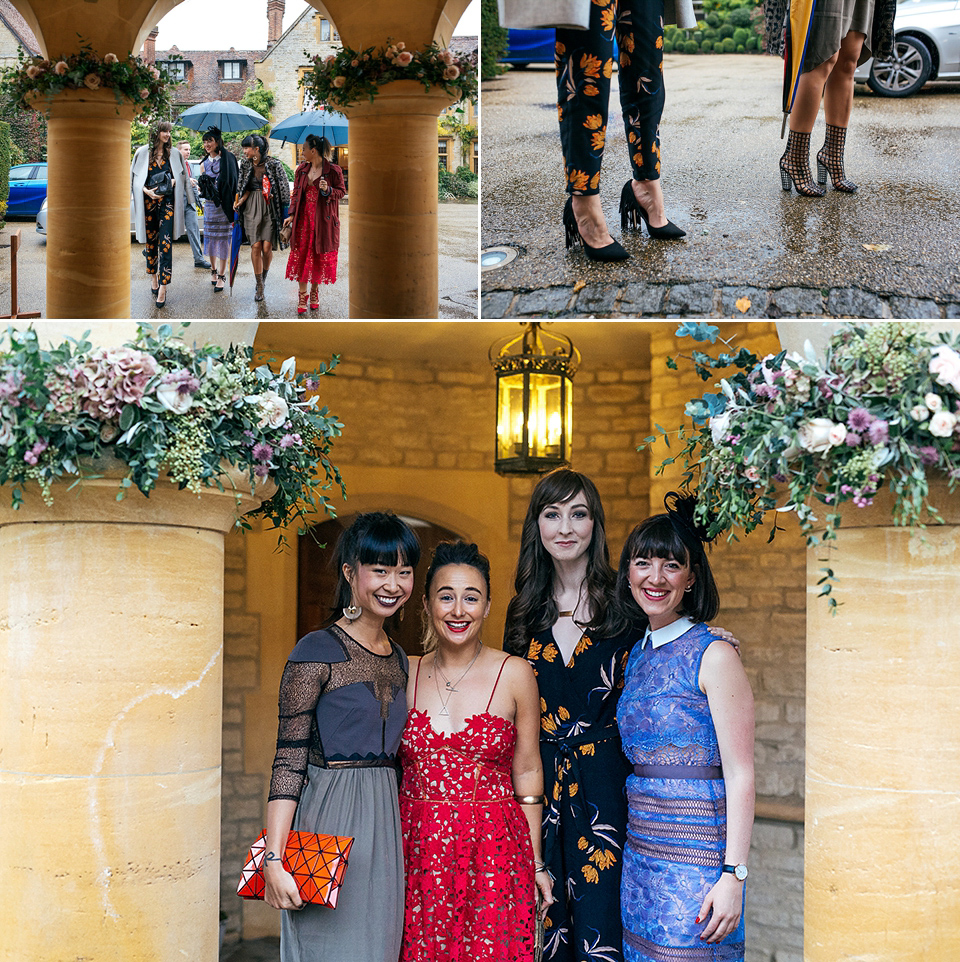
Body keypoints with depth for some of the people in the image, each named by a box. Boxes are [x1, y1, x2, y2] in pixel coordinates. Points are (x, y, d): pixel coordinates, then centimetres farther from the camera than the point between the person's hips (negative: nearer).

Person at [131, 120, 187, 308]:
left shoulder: (174, 154, 9)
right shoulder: (142, 153, 5)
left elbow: (182, 176, 17)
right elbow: (135, 178, 6)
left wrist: (173, 182, -5)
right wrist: (147, 191, -11)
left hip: (167, 202, -1)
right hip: (148, 201, 1)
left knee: (165, 242, -10)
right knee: (150, 241, 7)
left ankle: (163, 287, -14)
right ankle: (153, 277, 27)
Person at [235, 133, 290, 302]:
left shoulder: (273, 164, -8)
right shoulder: (245, 165, 6)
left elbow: (284, 188, -3)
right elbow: (246, 188, 14)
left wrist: (284, 211, -6)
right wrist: (240, 201, -5)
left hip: (270, 209, -3)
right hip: (252, 209, 3)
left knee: (267, 247, -6)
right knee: (255, 246, -6)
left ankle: (264, 275, 24)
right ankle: (260, 286, 1)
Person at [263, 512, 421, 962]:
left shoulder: (398, 659, 13)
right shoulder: (317, 652, -9)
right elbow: (289, 761, -12)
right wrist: (273, 858, -18)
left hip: (385, 827, 7)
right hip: (330, 822, -7)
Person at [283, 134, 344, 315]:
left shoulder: (333, 171, -6)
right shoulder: (301, 170, 8)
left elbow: (341, 191, 0)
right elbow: (296, 193, 12)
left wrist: (328, 190, -19)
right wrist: (291, 215, 3)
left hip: (323, 220, -3)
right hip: (304, 218, 3)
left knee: (320, 256, 4)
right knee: (301, 255, -1)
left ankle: (314, 291, 22)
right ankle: (302, 296, 5)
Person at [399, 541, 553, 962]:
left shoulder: (514, 675, -2)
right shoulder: (406, 675, 5)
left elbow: (526, 772, 4)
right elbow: (391, 766, 12)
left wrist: (535, 862, 4)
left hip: (493, 850, -2)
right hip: (418, 848, 2)